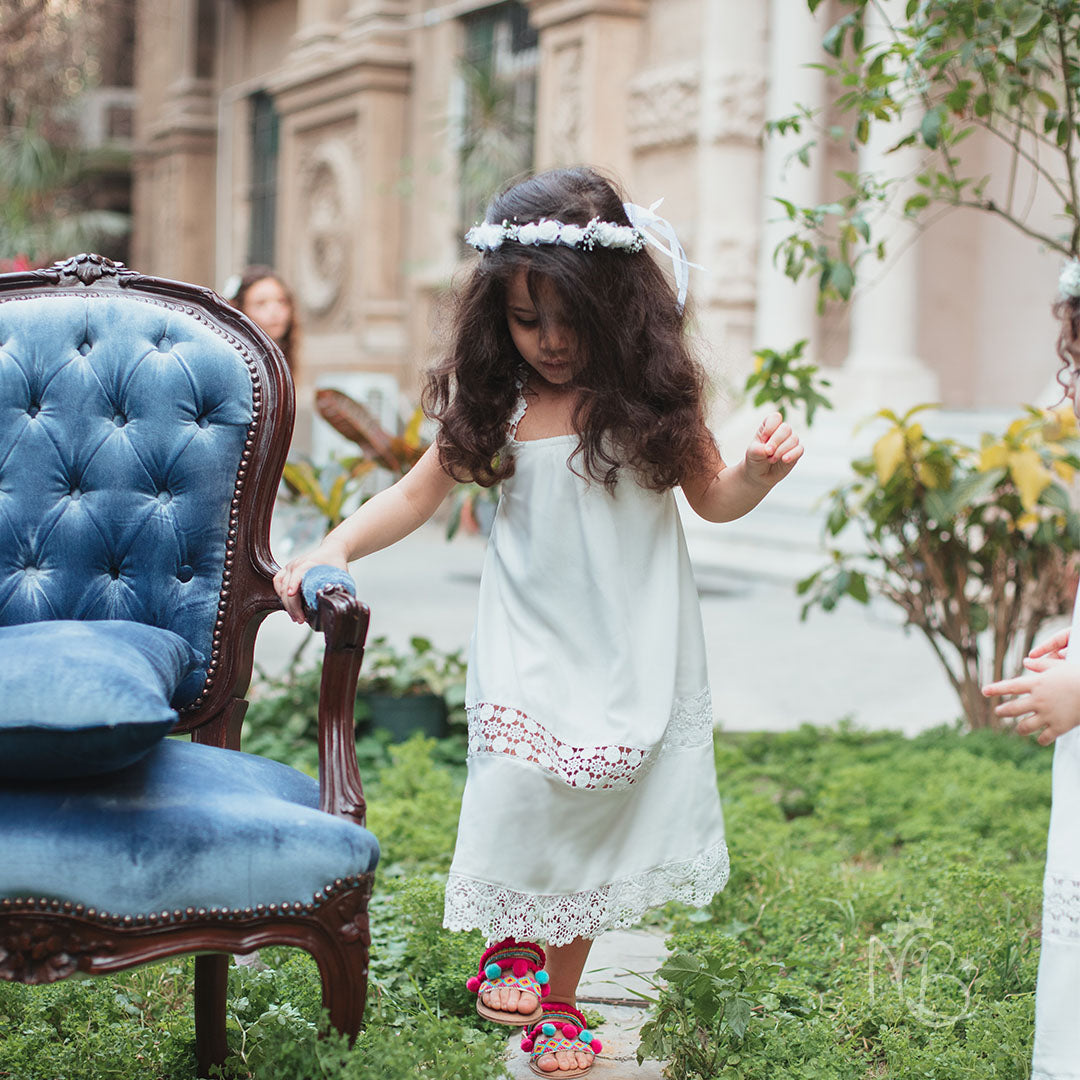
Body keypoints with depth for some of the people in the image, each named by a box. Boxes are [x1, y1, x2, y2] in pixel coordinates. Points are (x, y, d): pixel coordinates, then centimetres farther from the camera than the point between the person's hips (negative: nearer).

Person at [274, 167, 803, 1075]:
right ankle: (512, 939, 10)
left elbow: (712, 497, 8)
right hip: (532, 645, 0)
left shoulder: (660, 386, -3)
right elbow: (422, 491, 5)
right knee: (523, 789, -20)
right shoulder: (498, 395, -3)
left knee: (598, 812, 5)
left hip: (636, 650, 0)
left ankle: (559, 1000, 25)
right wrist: (335, 547, -8)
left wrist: (760, 472, -14)